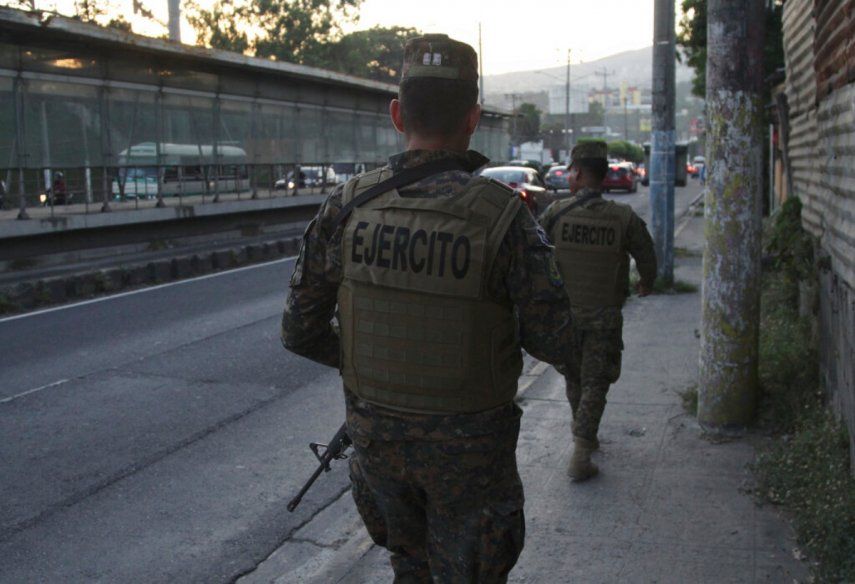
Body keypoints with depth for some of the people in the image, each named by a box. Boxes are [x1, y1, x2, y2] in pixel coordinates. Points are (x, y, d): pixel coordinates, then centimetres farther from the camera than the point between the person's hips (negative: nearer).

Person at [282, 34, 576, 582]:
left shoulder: (348, 206, -10)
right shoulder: (503, 214, -19)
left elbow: (301, 332, -4)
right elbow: (556, 342, -15)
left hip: (376, 431, 3)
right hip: (468, 446, -3)